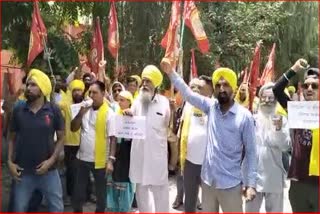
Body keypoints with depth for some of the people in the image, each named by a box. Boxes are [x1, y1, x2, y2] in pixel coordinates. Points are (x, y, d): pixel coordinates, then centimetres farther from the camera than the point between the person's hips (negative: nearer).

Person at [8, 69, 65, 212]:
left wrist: (51, 160, -11)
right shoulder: (18, 110, -1)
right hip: (23, 171, 1)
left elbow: (61, 138, 0)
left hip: (48, 170, -1)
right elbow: (12, 138, 7)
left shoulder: (54, 111, -5)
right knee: (19, 209, 13)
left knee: (57, 208, 10)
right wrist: (10, 162, -4)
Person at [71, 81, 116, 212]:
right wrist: (81, 113, -11)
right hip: (82, 157, 5)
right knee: (78, 190, 16)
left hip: (100, 160, -4)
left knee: (100, 191, 12)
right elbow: (73, 128, 3)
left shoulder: (109, 113, -11)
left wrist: (111, 160, -17)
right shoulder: (85, 109, 4)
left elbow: (113, 138, -12)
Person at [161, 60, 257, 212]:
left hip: (230, 184, -4)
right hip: (208, 180, 4)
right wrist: (171, 73, -9)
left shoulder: (245, 116, -10)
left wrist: (251, 183, -9)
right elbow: (188, 94, 0)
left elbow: (251, 152, -7)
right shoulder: (211, 106, -1)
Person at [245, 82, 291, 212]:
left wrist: (279, 129, -23)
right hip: (253, 174, 0)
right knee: (251, 209, 14)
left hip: (274, 176, 1)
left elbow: (285, 147, -9)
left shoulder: (281, 120, -1)